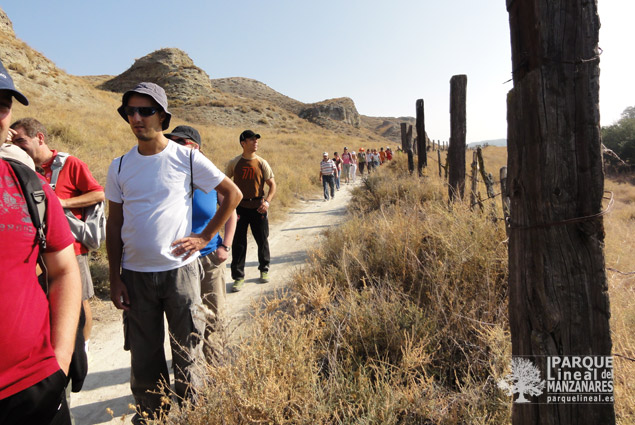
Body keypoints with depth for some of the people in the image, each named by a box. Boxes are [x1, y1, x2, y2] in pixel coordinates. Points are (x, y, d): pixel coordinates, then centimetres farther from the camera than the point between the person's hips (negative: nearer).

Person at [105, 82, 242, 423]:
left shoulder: (187, 159, -4)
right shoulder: (120, 167, 5)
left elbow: (233, 193, 2)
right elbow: (114, 223, 9)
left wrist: (204, 237, -3)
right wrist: (114, 278, 5)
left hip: (180, 270, -2)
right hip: (135, 275, 3)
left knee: (187, 351, 8)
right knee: (143, 356, 13)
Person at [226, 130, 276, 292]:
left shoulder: (262, 163, 0)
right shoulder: (234, 163, 0)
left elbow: (272, 184, 1)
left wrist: (267, 201, -14)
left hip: (258, 207, 1)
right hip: (239, 207, 0)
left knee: (262, 240, 9)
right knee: (238, 243, 2)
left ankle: (264, 270, 30)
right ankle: (238, 277, 12)